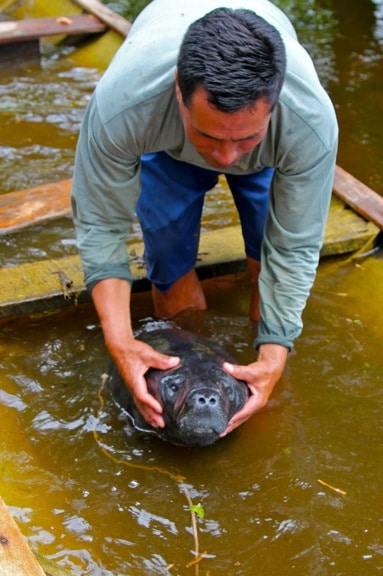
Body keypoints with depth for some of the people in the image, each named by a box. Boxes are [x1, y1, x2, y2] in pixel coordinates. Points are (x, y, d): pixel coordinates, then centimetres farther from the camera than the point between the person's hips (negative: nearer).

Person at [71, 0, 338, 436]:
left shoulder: (312, 123, -42)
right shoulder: (122, 105, -44)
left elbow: (295, 248, -29)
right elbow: (100, 224, -30)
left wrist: (274, 355, -34)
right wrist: (120, 341, -37)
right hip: (166, 144, 0)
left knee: (274, 247, -7)